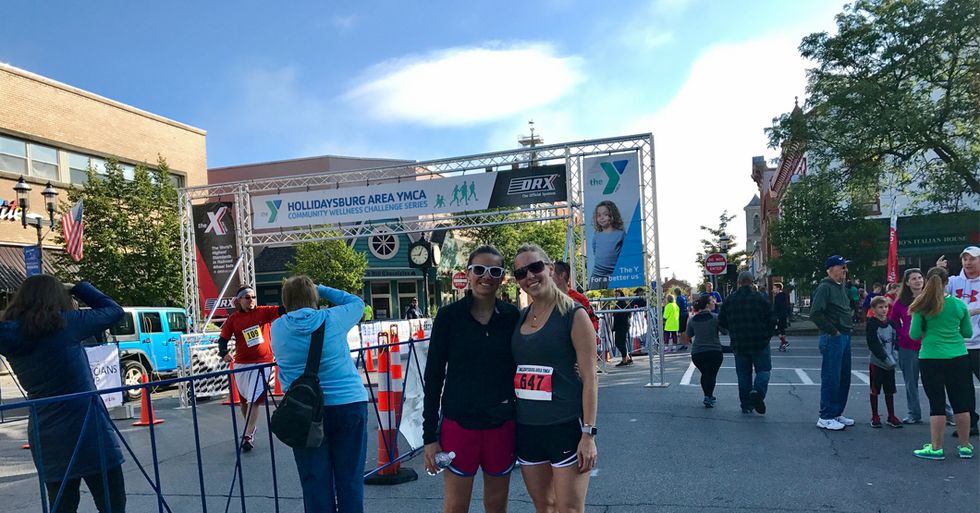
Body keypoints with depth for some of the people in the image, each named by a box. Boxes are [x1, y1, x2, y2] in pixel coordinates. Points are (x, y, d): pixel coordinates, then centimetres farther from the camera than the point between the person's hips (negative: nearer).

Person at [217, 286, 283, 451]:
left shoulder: (263, 312, -5)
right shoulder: (233, 319, -1)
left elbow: (281, 311, -18)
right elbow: (223, 338, 1)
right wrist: (224, 352, -19)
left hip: (262, 363, -3)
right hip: (241, 364, 3)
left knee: (254, 400, -10)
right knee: (244, 399, 16)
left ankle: (248, 436, -2)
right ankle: (250, 429, 38)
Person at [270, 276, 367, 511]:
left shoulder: (277, 328, 1)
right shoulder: (333, 318, -5)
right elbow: (357, 303, 14)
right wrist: (321, 289, 16)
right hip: (348, 404, -1)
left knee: (315, 481, 9)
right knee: (350, 478, 7)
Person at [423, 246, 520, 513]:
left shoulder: (513, 316, -1)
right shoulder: (448, 316, -6)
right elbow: (433, 376, -3)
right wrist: (430, 435, -4)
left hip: (502, 425, 2)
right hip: (458, 423, -2)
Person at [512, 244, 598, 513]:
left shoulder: (574, 315, -8)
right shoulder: (519, 318, 9)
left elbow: (589, 377, -10)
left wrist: (588, 433, -14)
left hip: (566, 427, -5)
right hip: (526, 428, 6)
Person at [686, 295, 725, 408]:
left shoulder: (692, 320, 4)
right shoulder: (716, 317, -8)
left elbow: (688, 336, 13)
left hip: (697, 352, 4)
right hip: (714, 351, -4)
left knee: (705, 374, 20)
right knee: (712, 374, 0)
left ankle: (708, 396, 24)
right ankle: (708, 397, -15)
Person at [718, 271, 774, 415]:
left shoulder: (730, 300, 1)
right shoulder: (760, 298, -7)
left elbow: (721, 322, 6)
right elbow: (772, 320, -6)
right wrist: (767, 335, 11)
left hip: (739, 345, 3)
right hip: (760, 343, -3)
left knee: (743, 374, 11)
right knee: (763, 370, 8)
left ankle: (746, 405, 12)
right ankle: (758, 392, -18)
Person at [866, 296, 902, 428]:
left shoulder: (891, 323, 7)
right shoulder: (871, 324, -9)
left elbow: (895, 340, 7)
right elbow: (873, 345, -14)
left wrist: (895, 356, -8)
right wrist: (886, 359, -17)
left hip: (890, 364, 5)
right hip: (876, 362, -5)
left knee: (890, 390, 10)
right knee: (875, 390, 3)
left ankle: (891, 416, 19)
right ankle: (875, 417, 12)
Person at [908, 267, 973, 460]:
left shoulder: (922, 306, -8)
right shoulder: (959, 305, 1)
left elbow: (914, 335, -6)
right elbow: (968, 332, 11)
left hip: (931, 359, -3)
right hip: (958, 358, 3)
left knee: (937, 404, 3)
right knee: (961, 403, 12)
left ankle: (936, 448, 8)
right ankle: (965, 446, 21)